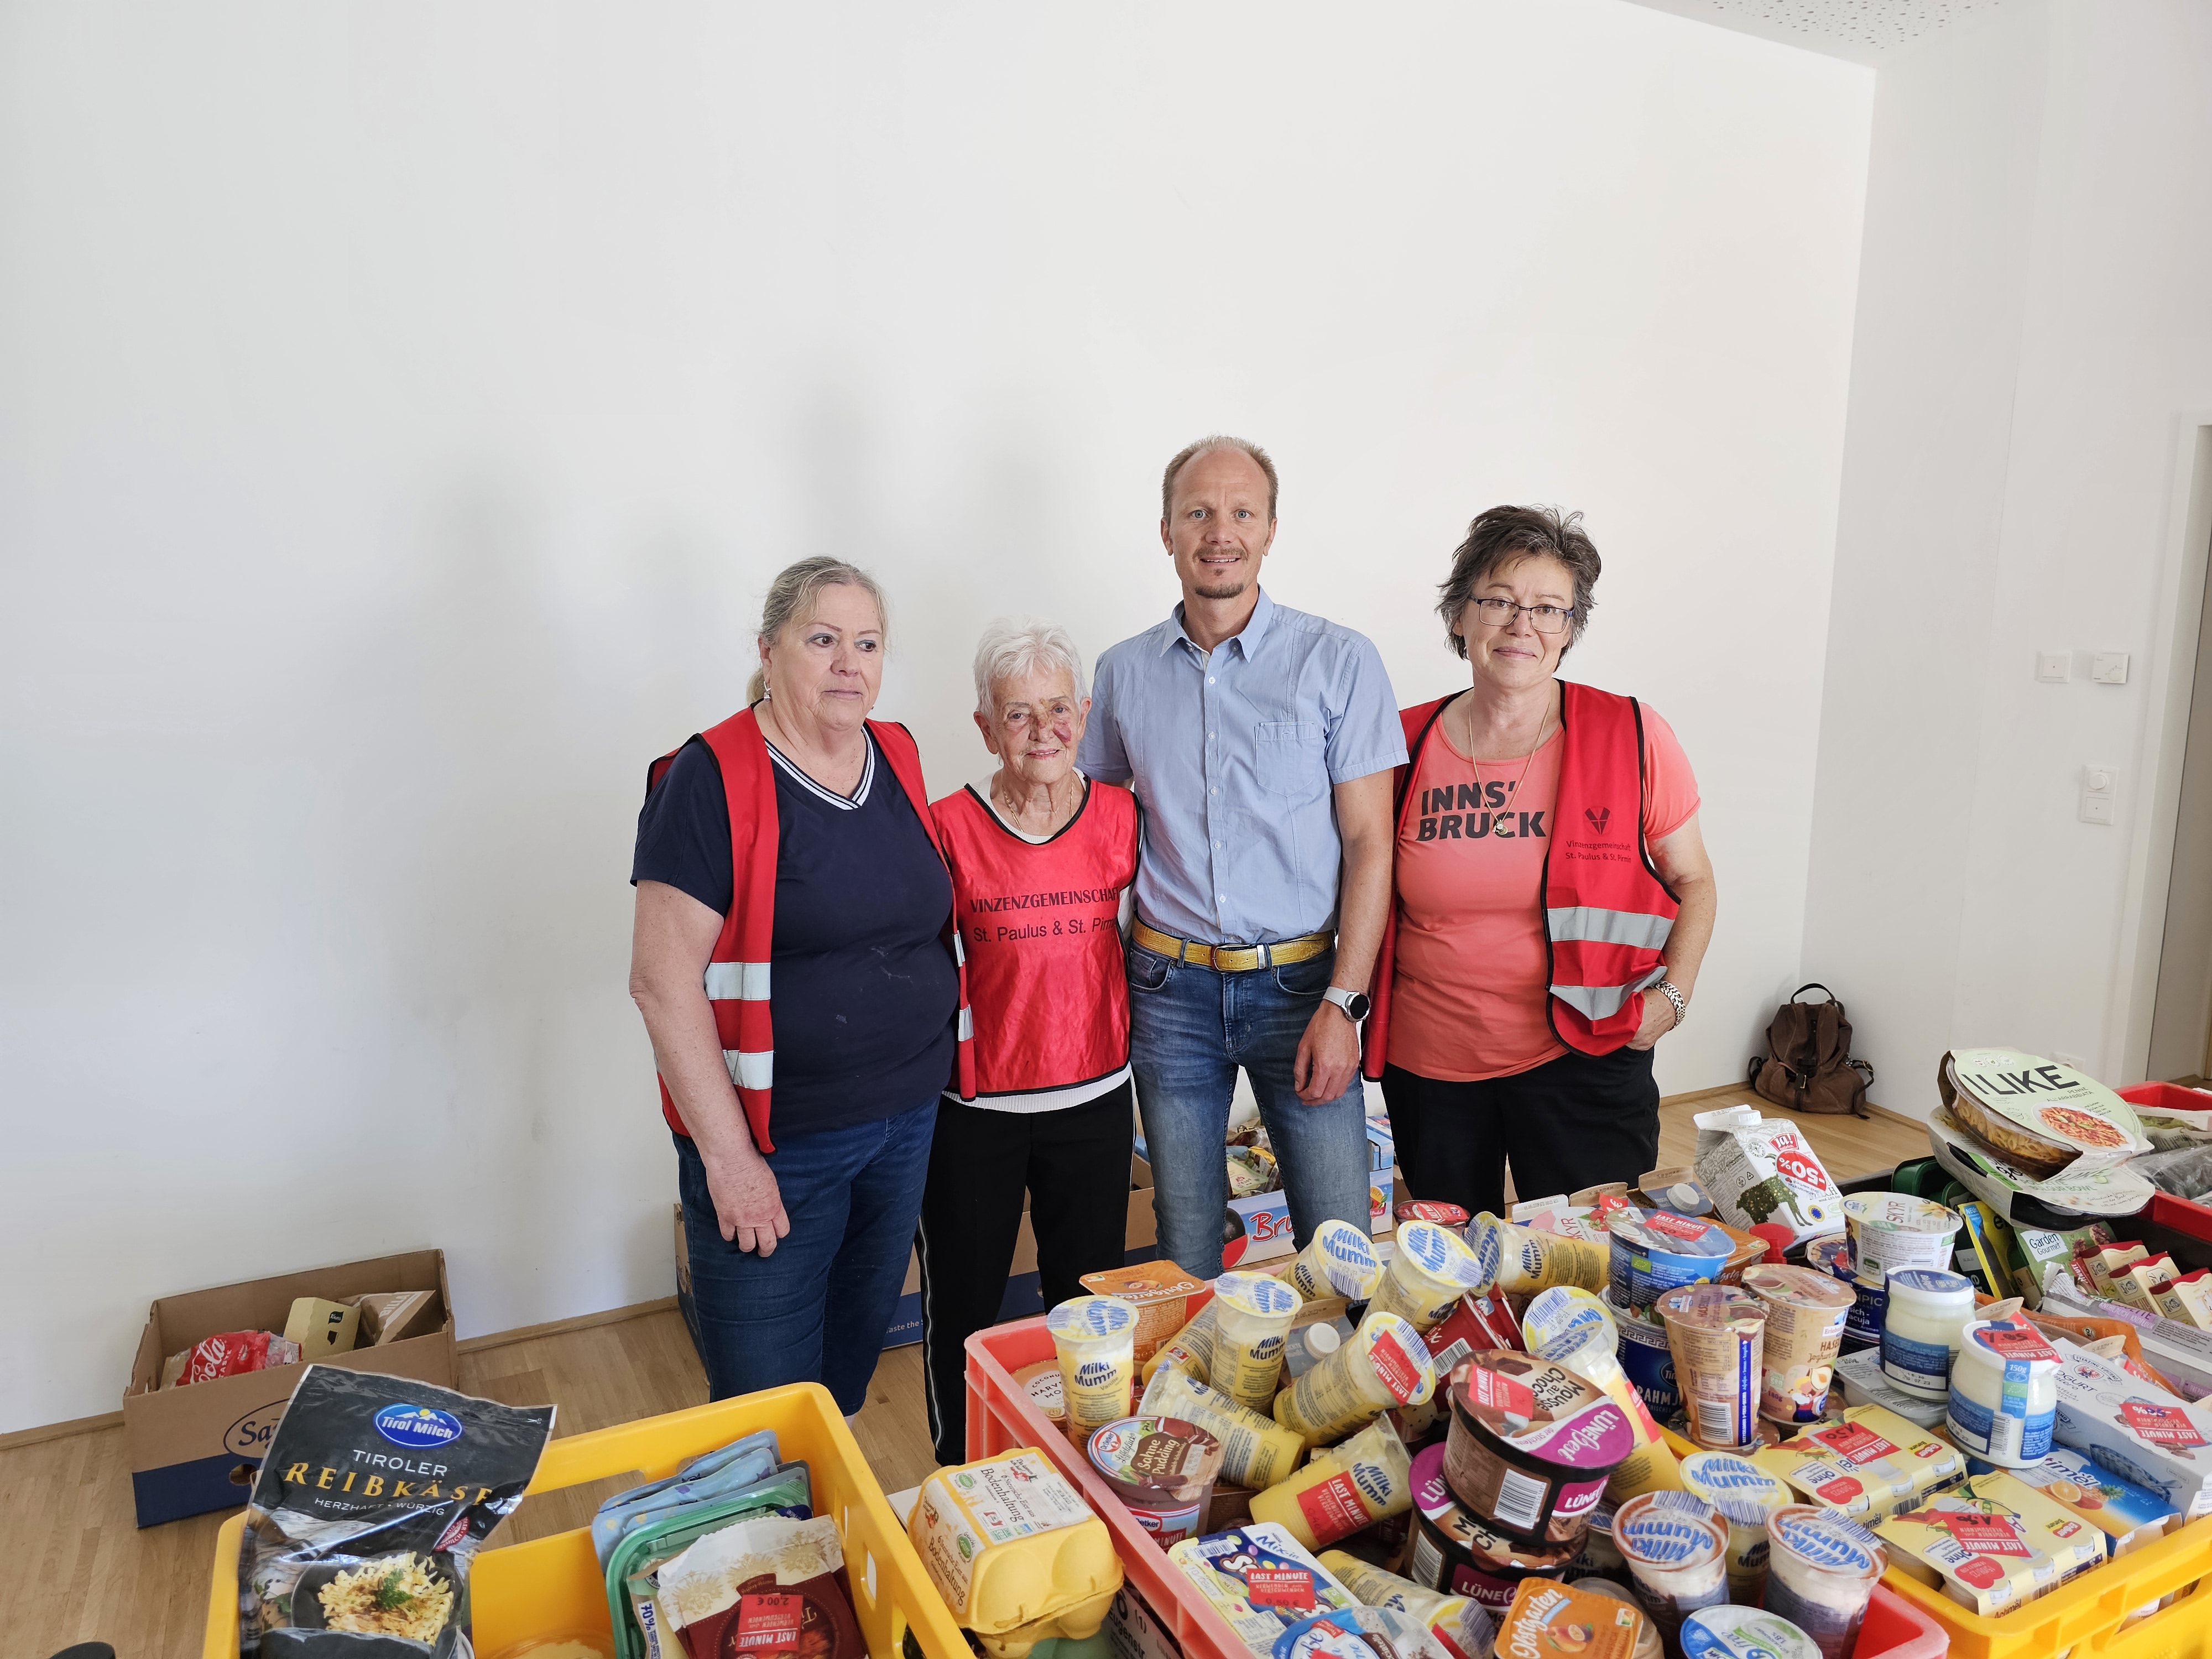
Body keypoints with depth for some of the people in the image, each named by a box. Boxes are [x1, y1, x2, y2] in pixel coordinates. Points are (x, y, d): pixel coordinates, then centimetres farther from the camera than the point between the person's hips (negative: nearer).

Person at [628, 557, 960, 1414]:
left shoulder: (897, 759, 5)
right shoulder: (712, 779, -14)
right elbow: (662, 981, -17)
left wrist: (931, 1073, 12)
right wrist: (727, 1156, -17)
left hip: (908, 1119, 6)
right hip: (774, 1146, -6)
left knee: (854, 1359, 22)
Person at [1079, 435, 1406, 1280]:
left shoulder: (1339, 661, -4)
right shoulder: (1123, 671, 5)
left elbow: (1368, 843, -5)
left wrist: (1341, 1002, -12)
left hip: (1299, 981, -2)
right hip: (1170, 989, 2)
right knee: (1184, 1250, 12)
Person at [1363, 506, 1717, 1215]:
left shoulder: (1631, 737, -5)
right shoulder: (1406, 744, -1)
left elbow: (1692, 881, 4)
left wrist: (1670, 994, -9)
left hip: (1582, 1057, -2)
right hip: (1429, 1063, 2)